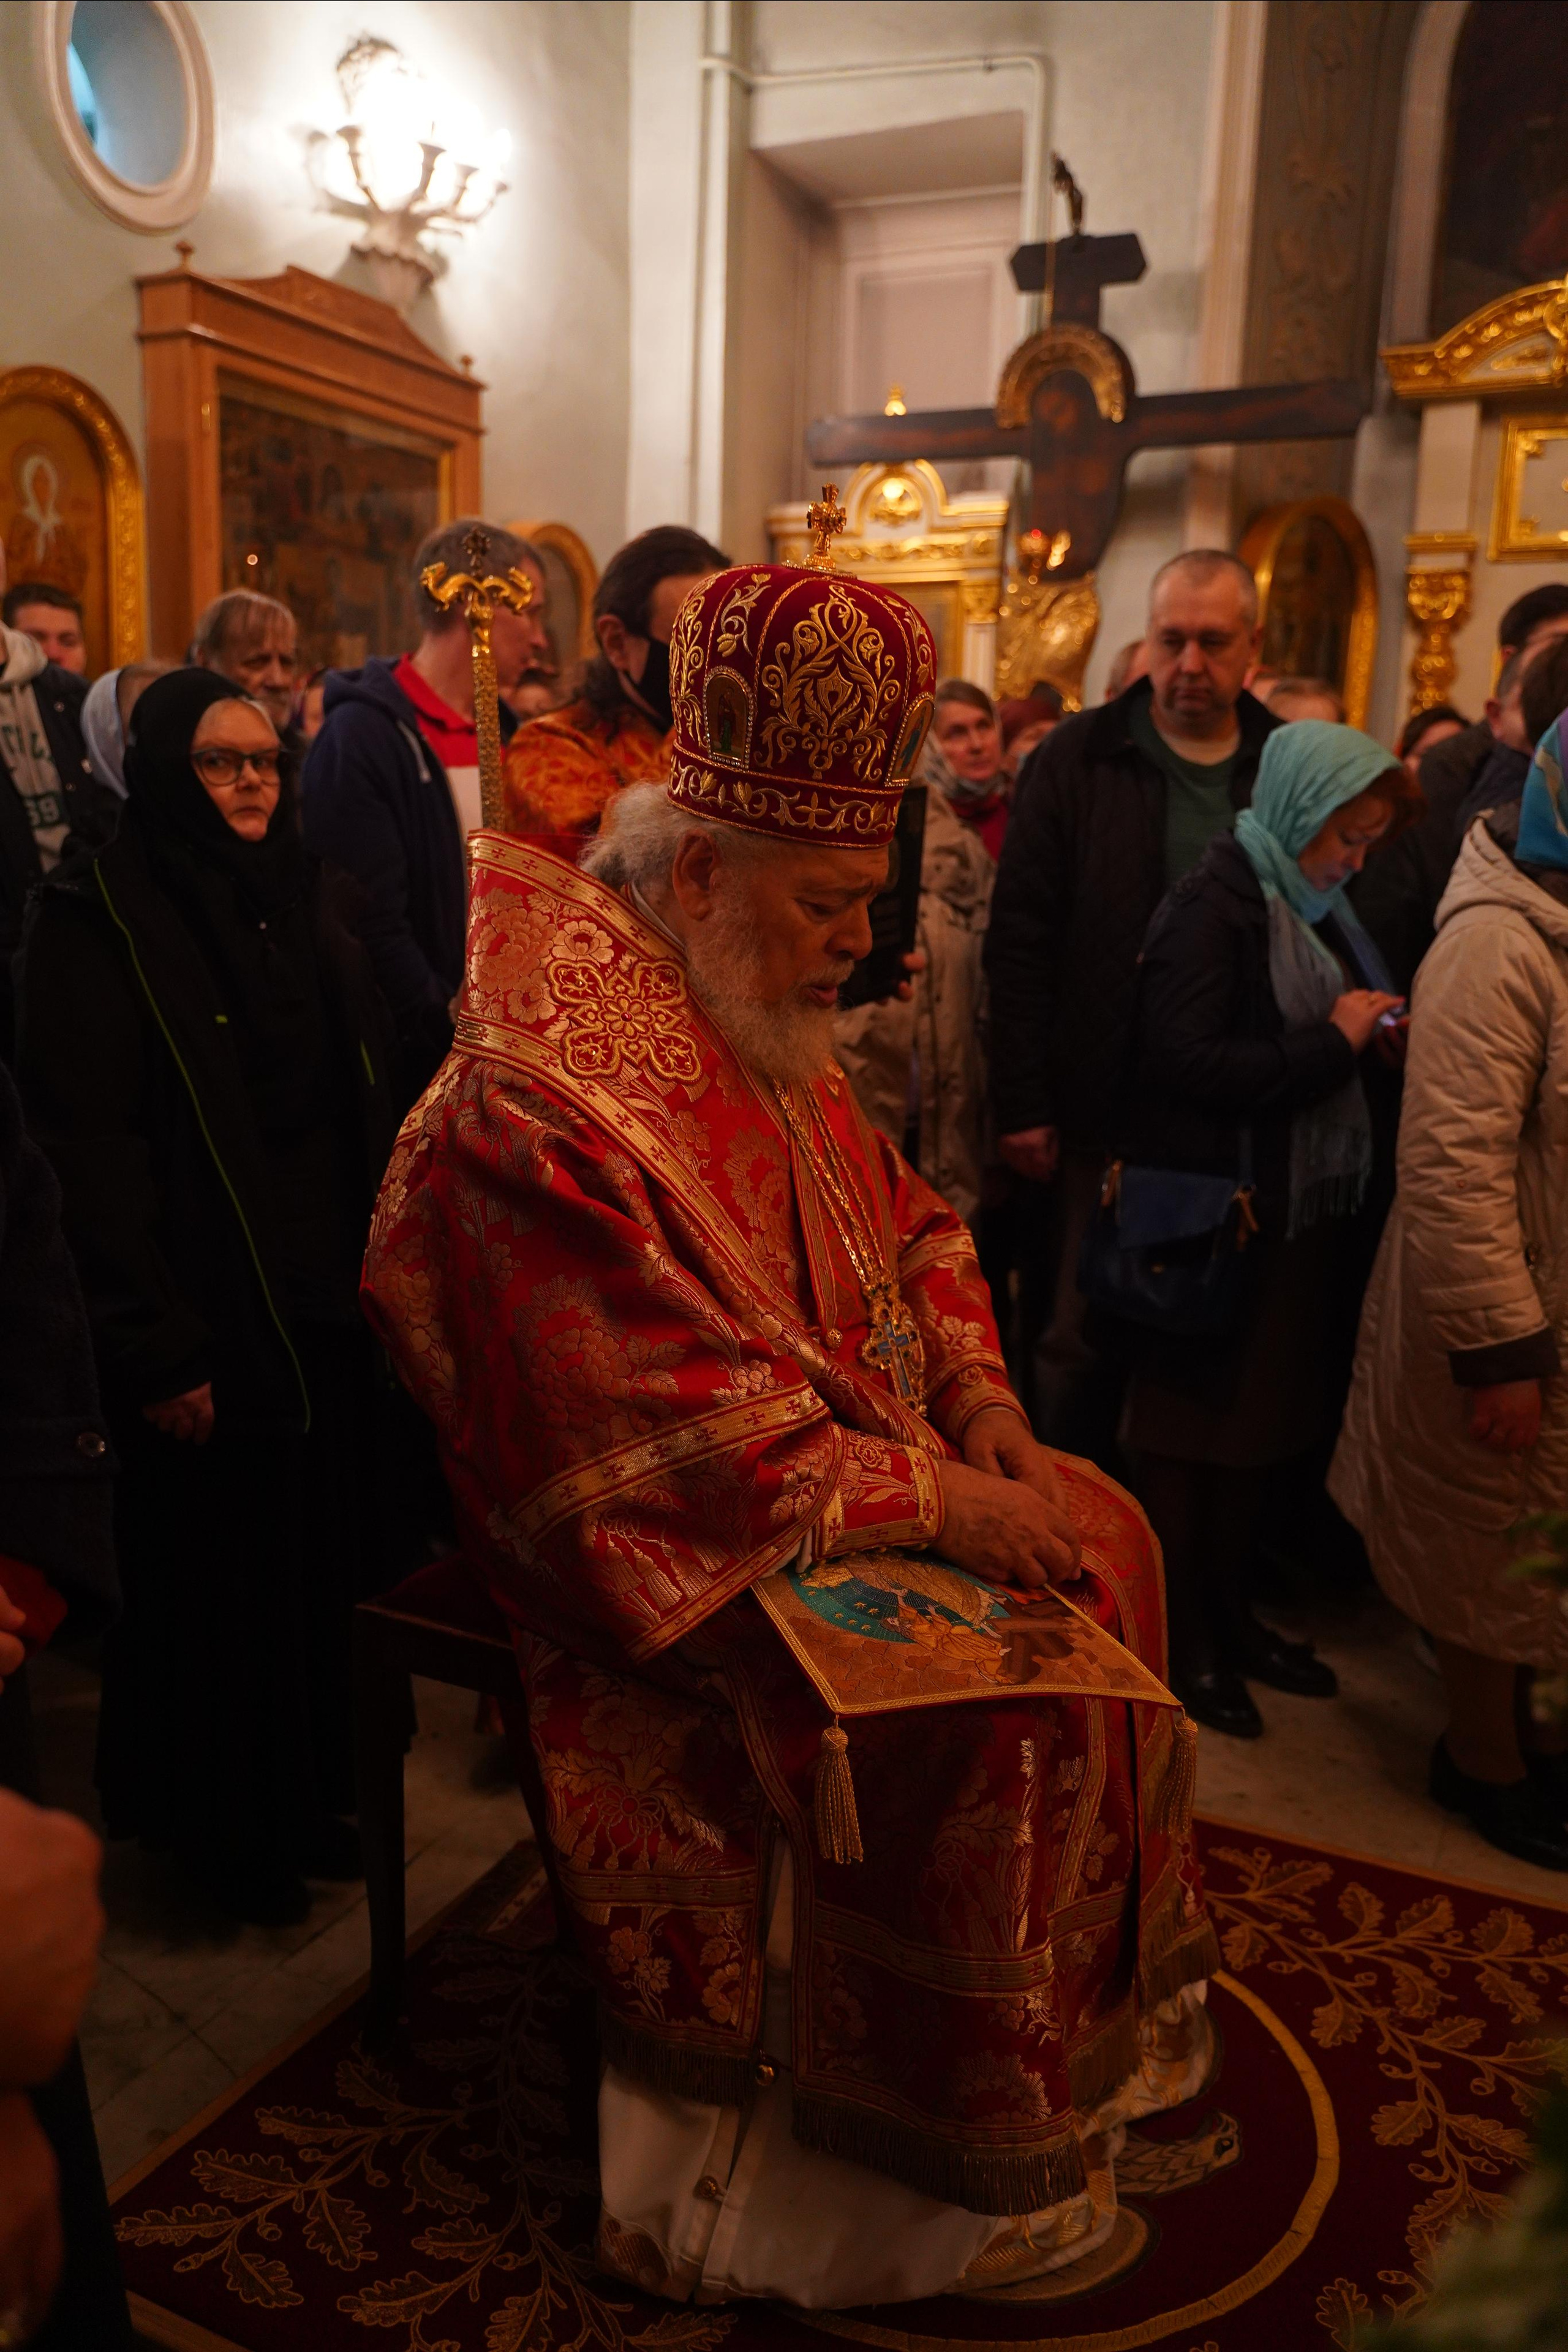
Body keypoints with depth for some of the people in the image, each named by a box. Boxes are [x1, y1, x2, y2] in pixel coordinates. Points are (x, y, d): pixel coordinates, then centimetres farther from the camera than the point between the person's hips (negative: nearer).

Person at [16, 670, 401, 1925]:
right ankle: (220, 1826, 30)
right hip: (208, 1321, -5)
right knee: (214, 1580, 8)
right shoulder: (99, 916, -9)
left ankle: (309, 1793, 34)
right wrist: (156, 1348, -19)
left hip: (331, 1304, 6)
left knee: (322, 1565, 13)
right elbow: (86, 1144, -15)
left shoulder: (307, 900, 11)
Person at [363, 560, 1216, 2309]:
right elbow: (678, 1439, -28)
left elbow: (900, 1217, 14)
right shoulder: (543, 1109, -25)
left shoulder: (757, 1031, 5)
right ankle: (945, 2158, 4)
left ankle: (1095, 2005, 22)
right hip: (685, 1546, -9)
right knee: (977, 1700, -21)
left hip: (858, 1450, 9)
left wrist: (976, 1393, -2)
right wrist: (926, 1498, -24)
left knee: (1101, 1536, 4)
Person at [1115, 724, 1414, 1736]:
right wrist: (1331, 1042, -19)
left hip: (1298, 1211, 8)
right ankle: (1183, 1641, 20)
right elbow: (1185, 1059, -24)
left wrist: (1376, 1038, 1)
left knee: (1266, 1420, 16)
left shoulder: (1312, 903, 12)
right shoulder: (1216, 904, -13)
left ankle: (1229, 1616, 32)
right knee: (1193, 1424, 5)